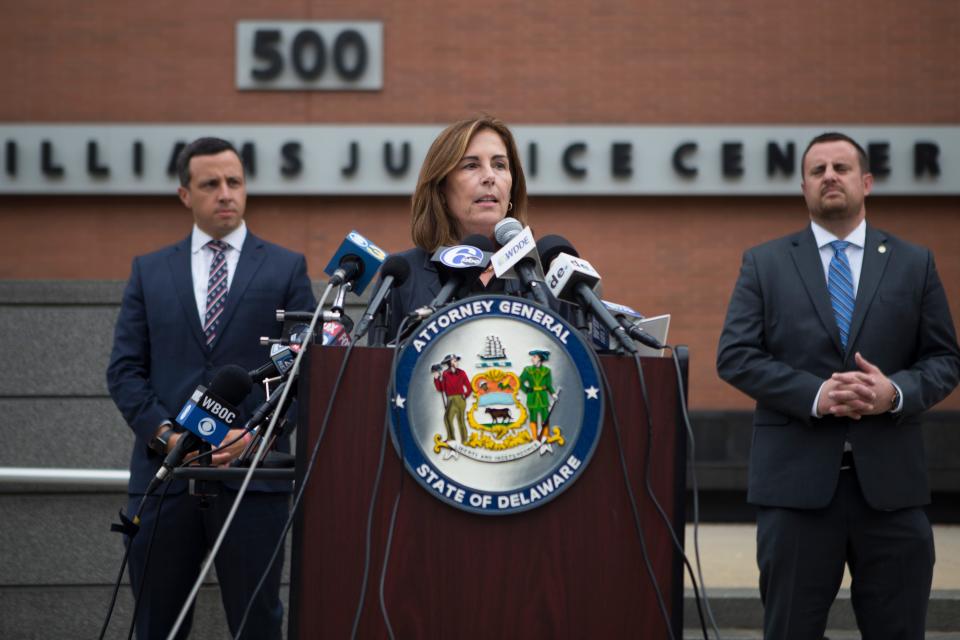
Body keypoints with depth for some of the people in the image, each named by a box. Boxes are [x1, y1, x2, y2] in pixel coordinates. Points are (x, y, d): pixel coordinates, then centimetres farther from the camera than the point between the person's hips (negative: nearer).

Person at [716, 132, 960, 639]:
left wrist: (896, 392, -13)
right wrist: (814, 394, -15)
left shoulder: (913, 264, 10)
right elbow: (735, 355, -1)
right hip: (797, 478, -1)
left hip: (890, 481, 1)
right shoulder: (765, 264, 7)